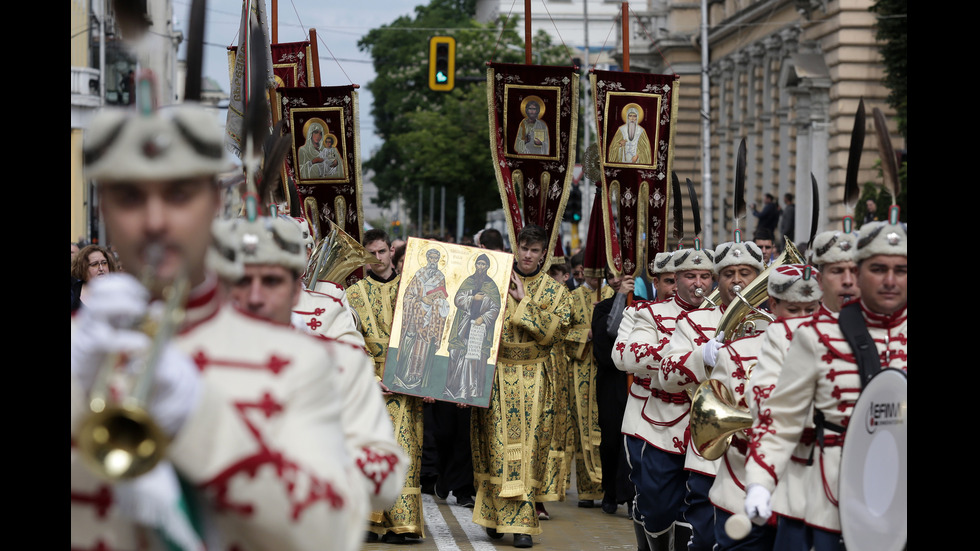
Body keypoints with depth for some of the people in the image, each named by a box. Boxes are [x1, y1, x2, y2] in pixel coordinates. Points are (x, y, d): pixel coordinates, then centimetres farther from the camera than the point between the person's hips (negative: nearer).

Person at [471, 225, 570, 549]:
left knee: (529, 447, -4)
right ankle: (497, 515, 5)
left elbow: (549, 333, -9)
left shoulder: (554, 291, 5)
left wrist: (524, 301, -11)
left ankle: (521, 524, -2)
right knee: (499, 445, -2)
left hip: (534, 378, -1)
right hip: (497, 373, 1)